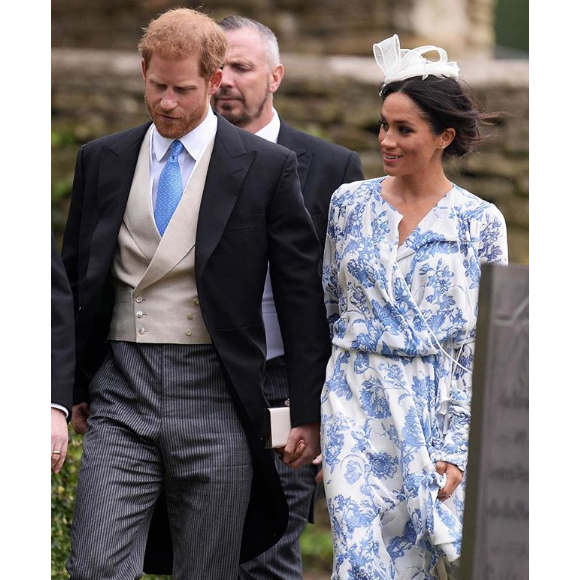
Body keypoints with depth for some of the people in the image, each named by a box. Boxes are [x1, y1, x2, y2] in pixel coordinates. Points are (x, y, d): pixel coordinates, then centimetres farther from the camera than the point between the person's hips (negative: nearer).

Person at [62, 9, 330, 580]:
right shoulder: (102, 160, 9)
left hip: (215, 403, -2)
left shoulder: (268, 167, 0)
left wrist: (309, 414, 0)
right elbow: (75, 279, 17)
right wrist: (74, 390, 14)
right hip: (120, 390, 2)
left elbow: (302, 295, 2)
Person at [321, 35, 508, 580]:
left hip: (434, 410, -1)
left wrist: (457, 447, -9)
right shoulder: (350, 203, 5)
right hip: (355, 405, 1)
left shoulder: (480, 222, -2)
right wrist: (312, 415, 12)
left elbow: (483, 346, -3)